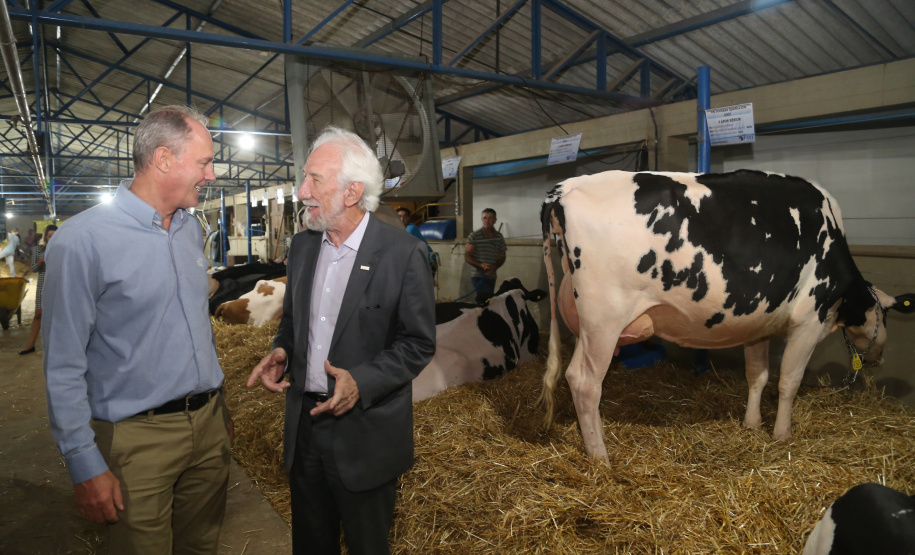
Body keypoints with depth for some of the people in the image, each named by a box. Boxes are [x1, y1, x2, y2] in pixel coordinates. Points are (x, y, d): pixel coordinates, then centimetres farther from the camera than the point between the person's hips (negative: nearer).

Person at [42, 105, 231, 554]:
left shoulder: (191, 229, 6)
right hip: (139, 436, -6)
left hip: (209, 421, 6)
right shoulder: (82, 240, -16)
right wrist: (85, 464, -12)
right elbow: (63, 365, -13)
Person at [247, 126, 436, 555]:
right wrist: (281, 351, -6)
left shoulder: (403, 254, -16)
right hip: (303, 424, 5)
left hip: (366, 433, -5)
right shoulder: (302, 245, 4)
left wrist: (362, 382, -25)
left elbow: (419, 344, -12)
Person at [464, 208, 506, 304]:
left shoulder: (499, 238, 7)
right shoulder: (474, 236, -4)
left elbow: (502, 257, 16)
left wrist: (494, 268, -5)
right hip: (478, 275, -4)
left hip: (491, 276, 4)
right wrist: (480, 265, -19)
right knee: (485, 298, -17)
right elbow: (467, 257, -3)